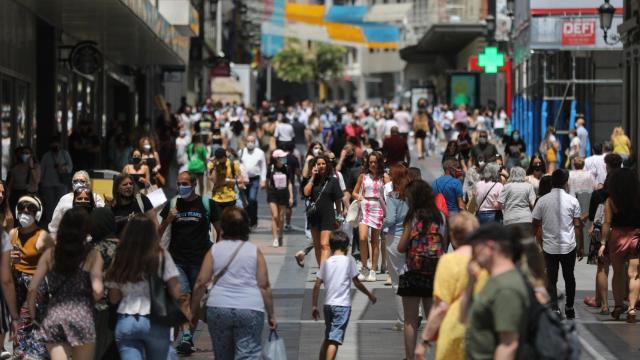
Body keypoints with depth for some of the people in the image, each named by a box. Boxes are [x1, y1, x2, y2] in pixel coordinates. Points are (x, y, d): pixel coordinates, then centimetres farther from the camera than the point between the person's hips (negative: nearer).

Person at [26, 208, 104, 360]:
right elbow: (97, 291, -10)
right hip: (81, 315, -2)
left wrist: (32, 316, 14)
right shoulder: (92, 255, 0)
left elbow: (32, 289, 2)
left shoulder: (49, 254, 8)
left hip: (53, 316, 2)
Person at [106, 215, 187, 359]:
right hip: (155, 322, -1)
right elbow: (175, 291, -8)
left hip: (125, 322, 1)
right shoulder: (161, 256, -6)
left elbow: (113, 298, 5)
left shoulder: (119, 259, 1)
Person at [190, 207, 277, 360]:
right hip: (250, 310, -2)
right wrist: (271, 315, 8)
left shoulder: (214, 250, 6)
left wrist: (193, 311, 12)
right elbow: (264, 287, 0)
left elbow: (201, 283, 2)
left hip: (218, 309, 2)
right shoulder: (255, 251, 3)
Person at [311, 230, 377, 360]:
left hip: (328, 304, 5)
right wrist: (370, 294, 12)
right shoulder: (348, 260, -4)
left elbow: (317, 285, 5)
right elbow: (356, 283, -2)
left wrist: (314, 306, 10)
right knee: (335, 340, -10)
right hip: (342, 305, -5)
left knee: (327, 338, 20)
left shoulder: (326, 262, 8)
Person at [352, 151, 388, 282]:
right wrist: (358, 196, -8)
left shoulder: (384, 177, 5)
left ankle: (373, 270, 11)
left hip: (377, 208, 0)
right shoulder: (363, 176, 9)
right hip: (364, 208, 0)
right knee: (362, 238, -16)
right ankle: (364, 268, -3)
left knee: (375, 241, 4)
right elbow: (354, 192, 13)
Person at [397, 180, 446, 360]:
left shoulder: (414, 217, -9)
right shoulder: (440, 216, 2)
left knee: (410, 321, 4)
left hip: (412, 272, -4)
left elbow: (401, 247, -7)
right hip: (435, 272, 4)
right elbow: (444, 245, 6)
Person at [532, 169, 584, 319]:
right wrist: (581, 247, 5)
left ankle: (554, 308, -9)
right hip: (569, 247, 0)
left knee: (551, 279, 3)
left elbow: (536, 225, 2)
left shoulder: (542, 201, -2)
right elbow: (578, 226, -3)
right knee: (569, 277, 16)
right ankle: (569, 308, 24)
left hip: (549, 247, 0)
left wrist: (540, 243, 16)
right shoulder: (572, 201, -5)